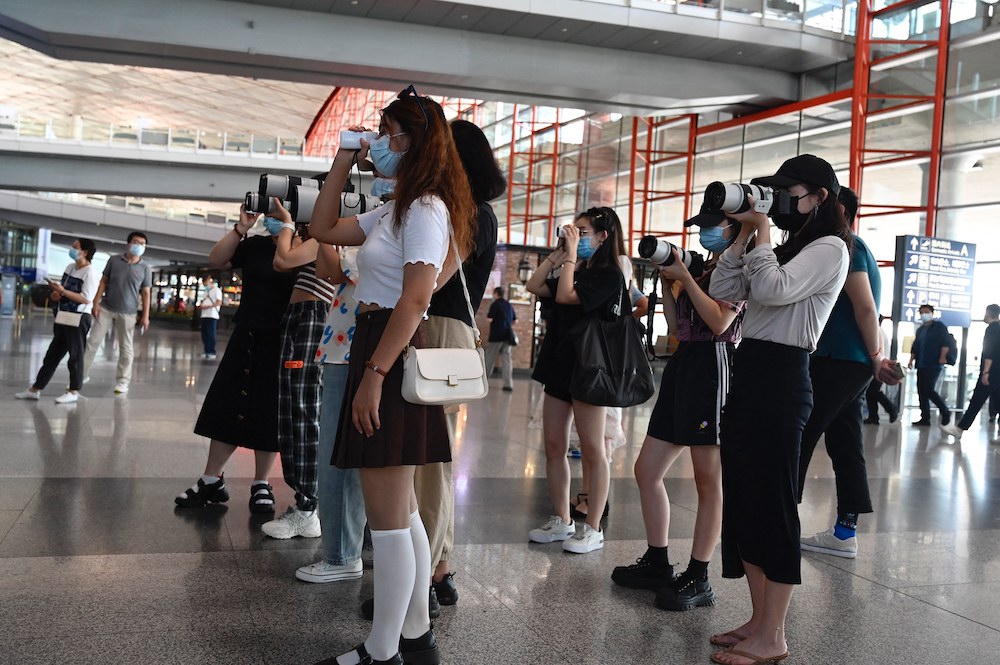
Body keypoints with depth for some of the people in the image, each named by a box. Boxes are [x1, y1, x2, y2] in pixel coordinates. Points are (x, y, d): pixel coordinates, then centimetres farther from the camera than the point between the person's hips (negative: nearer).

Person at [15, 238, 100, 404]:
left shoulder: (90, 273, -14)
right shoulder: (70, 267, 12)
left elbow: (86, 299, -20)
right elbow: (62, 288, 22)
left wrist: (63, 291, -20)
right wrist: (56, 294, 0)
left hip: (78, 319, -9)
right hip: (63, 318, 9)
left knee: (75, 356, 1)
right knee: (52, 354, 13)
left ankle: (74, 392, 12)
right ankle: (35, 389, 18)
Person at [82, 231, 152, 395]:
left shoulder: (145, 268, -2)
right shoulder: (114, 260, 0)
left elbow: (145, 293, 1)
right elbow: (104, 281, 5)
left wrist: (145, 316, -3)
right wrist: (96, 302, -1)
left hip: (127, 313, -1)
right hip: (106, 308, 1)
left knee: (125, 348, 4)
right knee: (92, 341, 3)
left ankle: (122, 381, 12)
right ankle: (81, 375, 12)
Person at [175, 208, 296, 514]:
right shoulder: (256, 245, 8)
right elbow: (217, 259, 4)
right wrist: (241, 228, -6)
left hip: (282, 345, -4)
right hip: (247, 339, 4)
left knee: (269, 415, 5)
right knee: (228, 408, 7)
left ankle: (261, 485, 17)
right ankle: (212, 480, 17)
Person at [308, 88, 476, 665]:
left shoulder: (426, 209, -12)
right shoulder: (394, 211, 18)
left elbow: (413, 300, -20)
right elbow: (324, 230, 25)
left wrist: (374, 374, -23)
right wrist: (342, 163, 18)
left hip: (393, 359, -11)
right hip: (379, 352, 11)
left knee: (387, 520, -3)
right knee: (401, 512, 15)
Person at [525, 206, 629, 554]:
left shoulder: (609, 275, -9)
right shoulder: (577, 273, 15)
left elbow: (565, 295, -20)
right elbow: (534, 286, 14)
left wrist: (572, 253, -12)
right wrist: (557, 255, 9)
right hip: (560, 367, 9)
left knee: (592, 450, -1)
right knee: (553, 447, 10)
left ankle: (593, 529, 6)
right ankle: (561, 521, 20)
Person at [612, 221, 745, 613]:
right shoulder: (703, 269, 20)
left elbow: (720, 322, -17)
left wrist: (684, 277, -12)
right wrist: (666, 282, 9)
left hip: (713, 367, -9)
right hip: (683, 366, 9)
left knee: (709, 481, -2)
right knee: (647, 470, 9)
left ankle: (698, 580, 6)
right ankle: (657, 565, 19)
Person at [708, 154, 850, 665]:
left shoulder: (829, 248, -5)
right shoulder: (785, 248, 22)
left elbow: (772, 290, -21)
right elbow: (721, 292, 13)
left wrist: (764, 230, -10)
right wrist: (744, 236, 7)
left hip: (781, 379, -9)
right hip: (746, 373, 9)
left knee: (771, 506, -5)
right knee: (740, 502, 10)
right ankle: (759, 621, 20)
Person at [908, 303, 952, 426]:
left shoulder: (939, 326, 0)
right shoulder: (920, 329, 21)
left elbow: (945, 343, -9)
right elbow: (915, 346, 23)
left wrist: (943, 357, -20)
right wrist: (912, 359, 12)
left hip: (934, 365, -8)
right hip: (921, 365, 8)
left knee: (929, 390, -16)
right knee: (921, 392, 3)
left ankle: (945, 411, 2)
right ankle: (925, 418, 6)